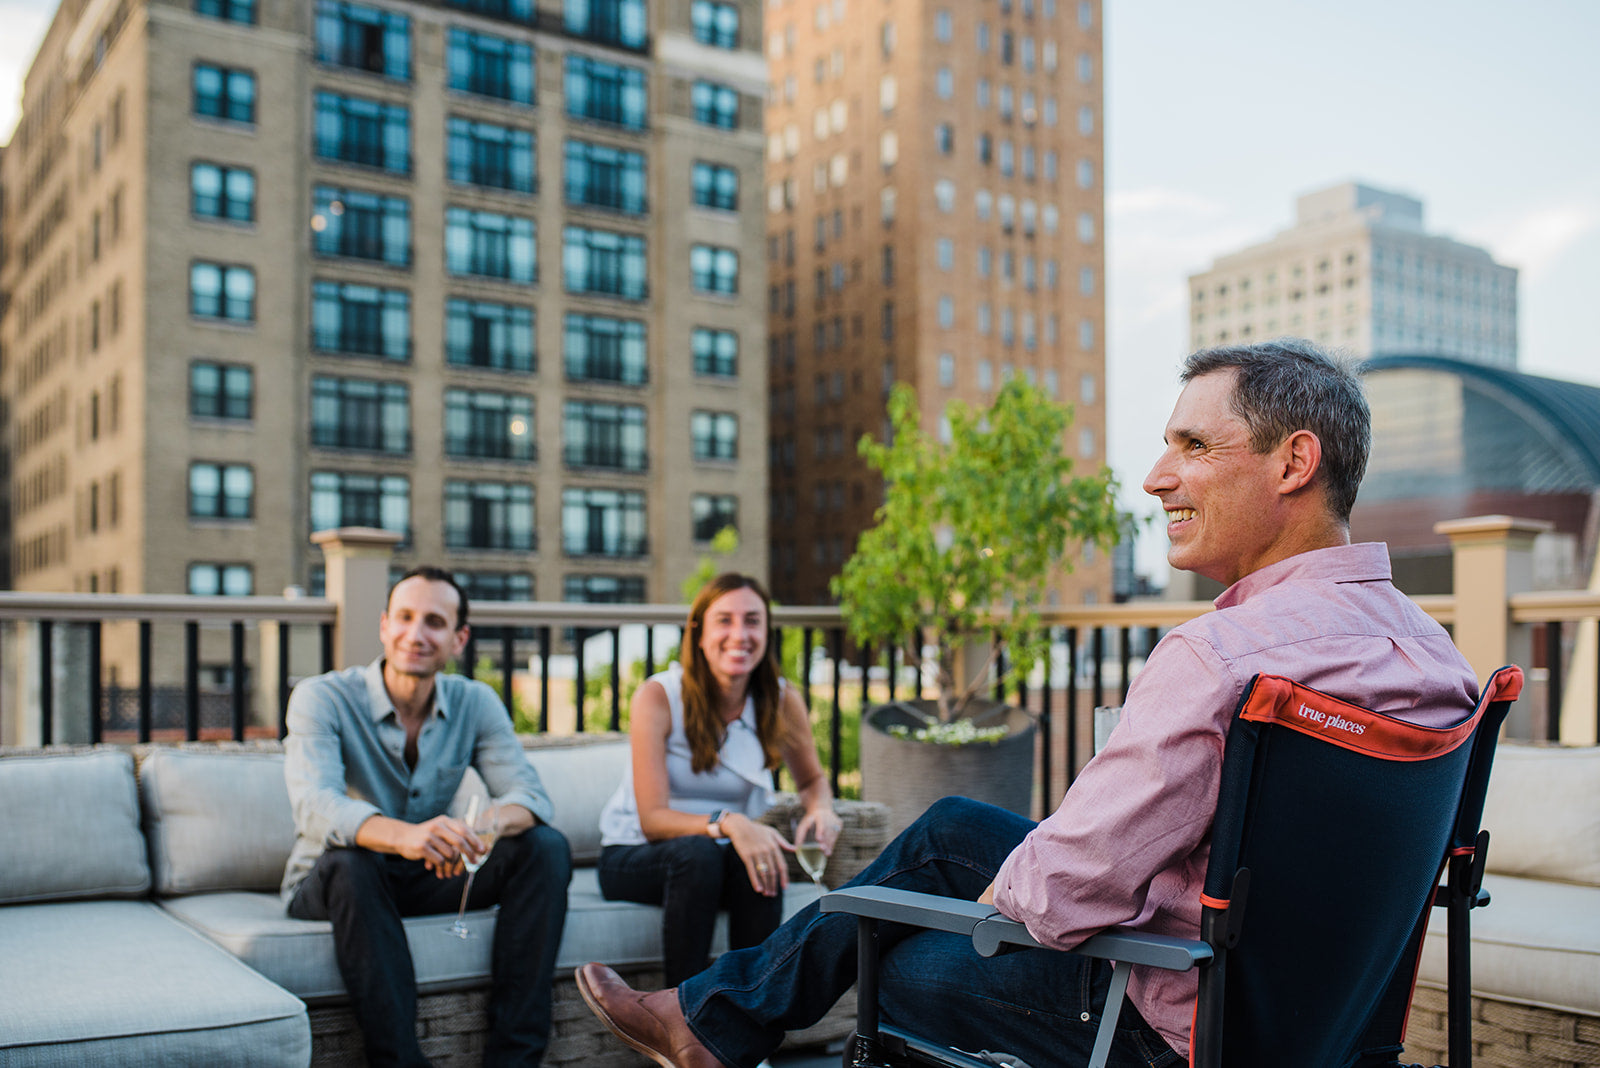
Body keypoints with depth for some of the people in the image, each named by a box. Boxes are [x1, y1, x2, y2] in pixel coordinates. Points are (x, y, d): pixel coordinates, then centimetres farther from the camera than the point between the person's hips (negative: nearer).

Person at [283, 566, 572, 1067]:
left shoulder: (475, 702, -2)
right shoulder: (322, 698, -15)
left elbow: (529, 793, -14)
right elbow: (316, 807, -32)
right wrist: (405, 836, -53)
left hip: (428, 877, 4)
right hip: (328, 885, -3)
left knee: (546, 847, -19)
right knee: (350, 861, -38)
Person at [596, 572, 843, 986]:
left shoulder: (782, 701, -7)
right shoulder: (658, 697, -18)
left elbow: (812, 779, 12)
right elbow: (652, 819, -22)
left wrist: (821, 808, -13)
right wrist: (728, 823, -40)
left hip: (725, 851, 3)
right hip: (635, 857, -3)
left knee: (760, 864, -31)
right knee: (696, 853, -35)